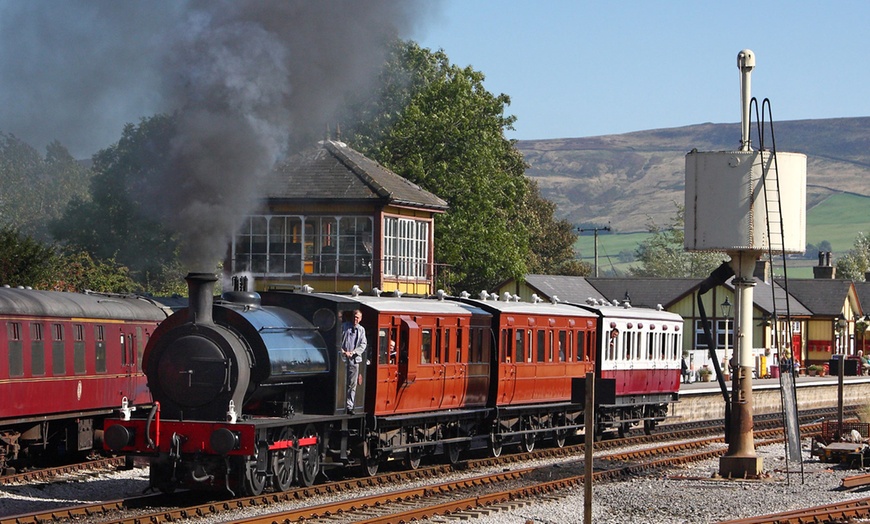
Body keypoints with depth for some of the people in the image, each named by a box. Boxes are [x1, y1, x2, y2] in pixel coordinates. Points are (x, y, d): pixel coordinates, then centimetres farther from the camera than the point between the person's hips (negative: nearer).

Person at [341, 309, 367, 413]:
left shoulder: (361, 329, 12)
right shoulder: (344, 326, 5)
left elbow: (363, 345, 8)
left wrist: (353, 352, -7)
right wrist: (343, 351, -10)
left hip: (354, 359, 2)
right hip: (343, 358, -2)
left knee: (352, 385, 2)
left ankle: (349, 406, 6)